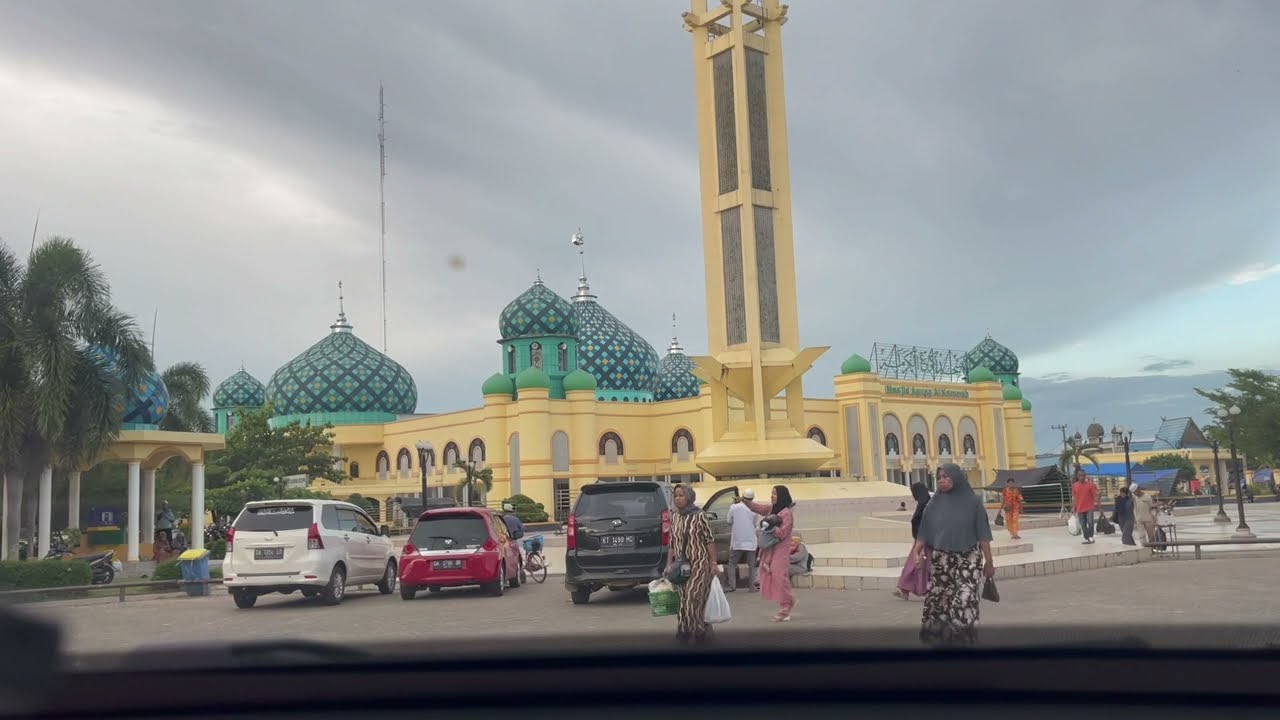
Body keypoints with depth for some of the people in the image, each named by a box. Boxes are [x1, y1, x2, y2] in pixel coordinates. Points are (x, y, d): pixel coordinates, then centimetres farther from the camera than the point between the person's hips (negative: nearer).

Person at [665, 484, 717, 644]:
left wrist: (713, 563, -10)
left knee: (694, 599, -9)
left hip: (699, 564, -5)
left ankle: (700, 631, 4)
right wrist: (669, 564, 7)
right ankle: (685, 631, 14)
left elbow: (710, 540, -6)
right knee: (683, 600, 5)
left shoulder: (699, 516, -7)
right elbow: (672, 544, 12)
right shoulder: (675, 518, 8)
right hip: (681, 566, 5)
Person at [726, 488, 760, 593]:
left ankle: (732, 585, 0)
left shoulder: (734, 508, -4)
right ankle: (751, 586, 7)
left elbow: (730, 523, 4)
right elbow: (755, 524, 6)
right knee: (751, 565, 10)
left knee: (732, 563, 8)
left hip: (736, 541, -1)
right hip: (750, 541, 1)